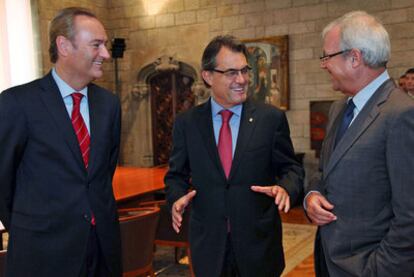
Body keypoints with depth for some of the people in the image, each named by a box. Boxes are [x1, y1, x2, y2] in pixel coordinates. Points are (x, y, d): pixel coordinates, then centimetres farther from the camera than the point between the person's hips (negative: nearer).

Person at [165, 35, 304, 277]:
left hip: (259, 242, 0)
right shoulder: (187, 123, 0)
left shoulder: (272, 118, -4)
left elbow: (291, 168, 1)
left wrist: (285, 188, -20)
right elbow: (177, 174, 7)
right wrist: (178, 197, -13)